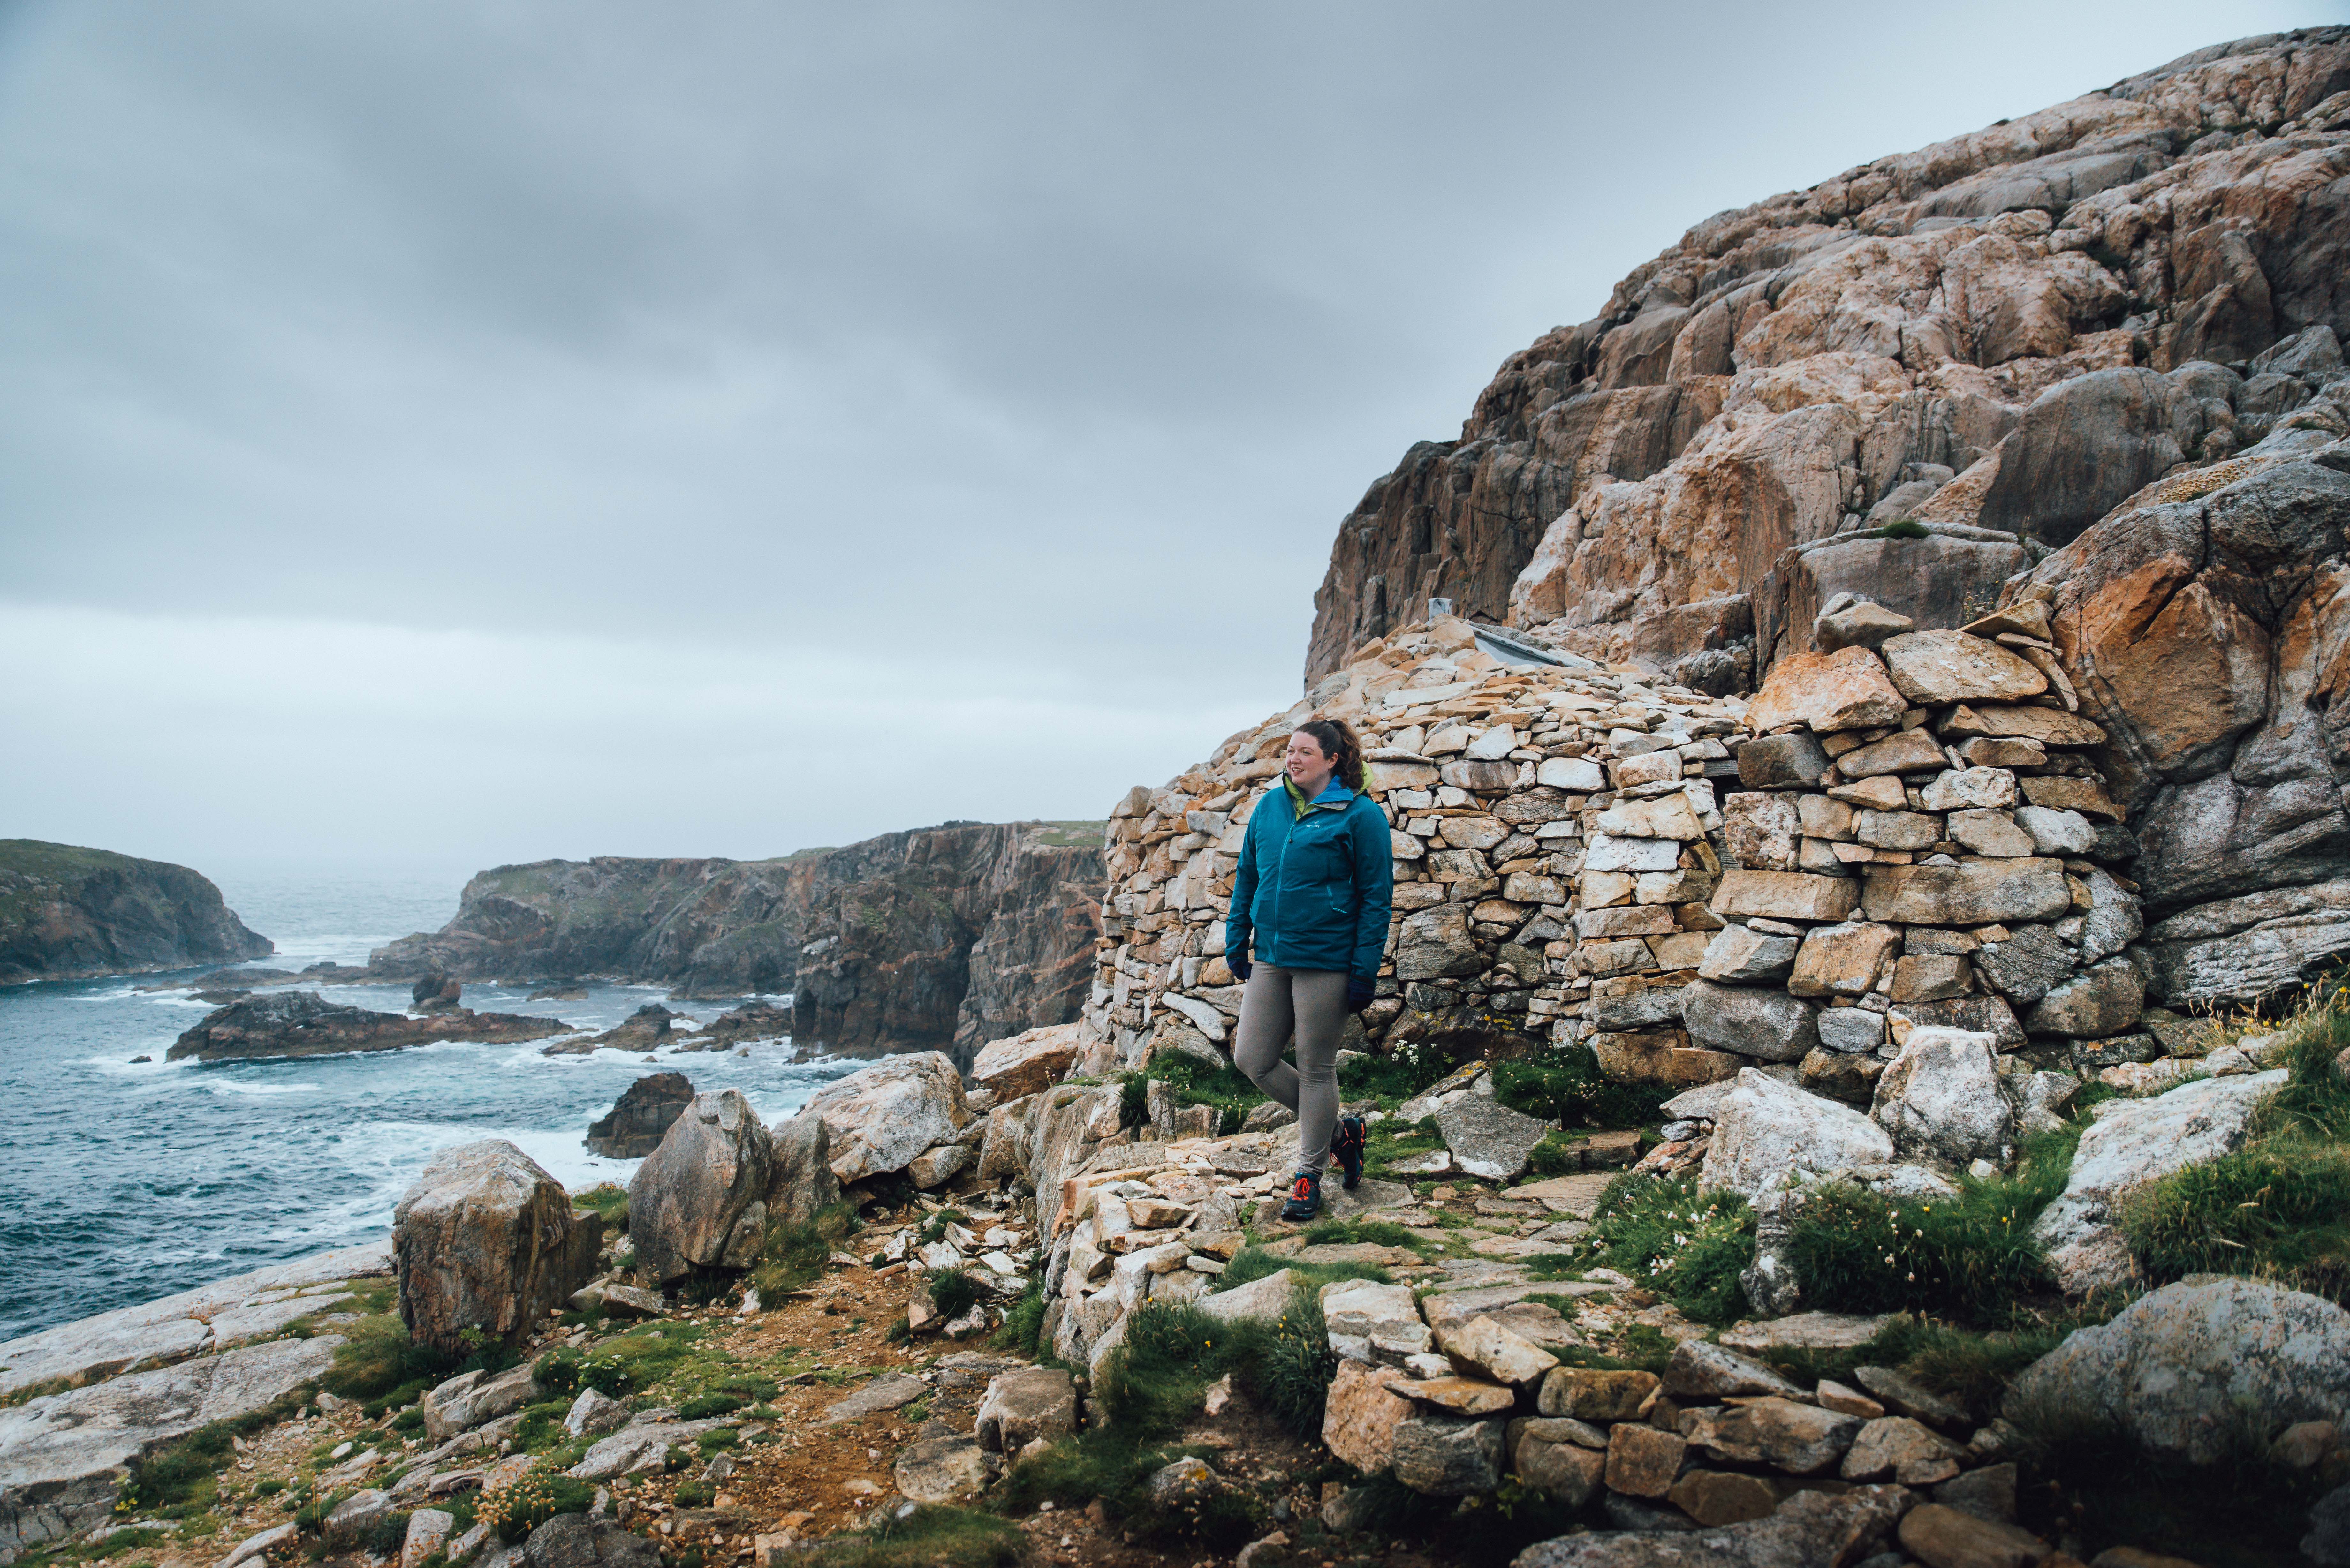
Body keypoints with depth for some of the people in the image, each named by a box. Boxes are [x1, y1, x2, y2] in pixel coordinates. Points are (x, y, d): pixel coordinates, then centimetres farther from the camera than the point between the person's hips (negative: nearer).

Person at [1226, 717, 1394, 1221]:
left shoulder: (1360, 815, -8)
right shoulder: (1269, 807, 8)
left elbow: (1377, 896, -8)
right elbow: (1247, 877, 16)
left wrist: (1365, 972, -12)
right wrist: (1236, 943, 12)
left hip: (1326, 961, -6)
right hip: (1270, 957, 6)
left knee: (1316, 1068, 4)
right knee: (1252, 1059, 5)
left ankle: (1310, 1176, 22)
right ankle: (1339, 1132, 25)